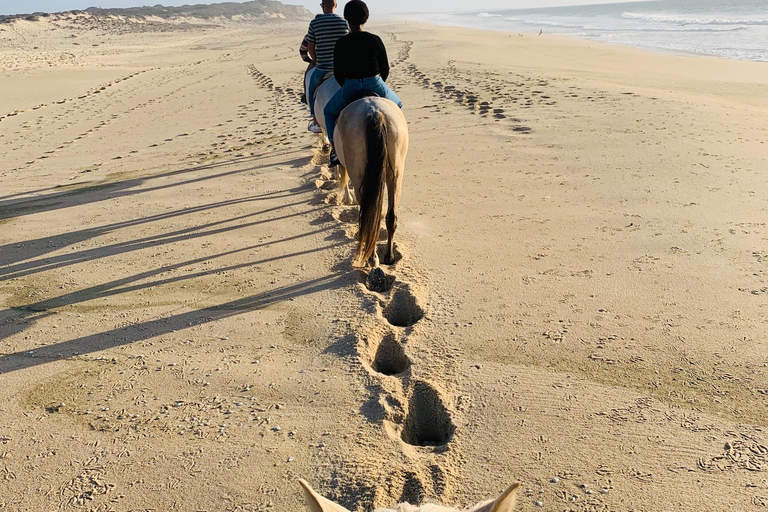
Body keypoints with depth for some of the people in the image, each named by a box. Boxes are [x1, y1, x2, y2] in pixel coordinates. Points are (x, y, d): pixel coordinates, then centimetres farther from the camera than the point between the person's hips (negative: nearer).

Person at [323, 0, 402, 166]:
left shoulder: (341, 43, -5)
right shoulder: (375, 40, -2)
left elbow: (338, 73, -2)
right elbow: (385, 69, 3)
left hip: (350, 87, -1)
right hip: (376, 85, 1)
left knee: (329, 111, 26)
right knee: (397, 105, 32)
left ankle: (335, 152, 16)